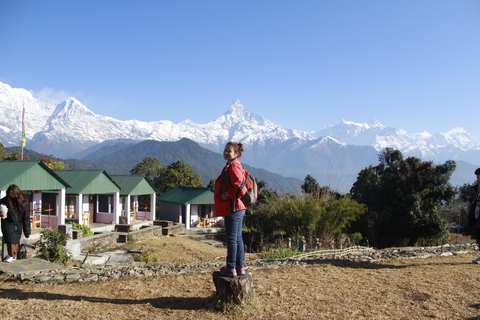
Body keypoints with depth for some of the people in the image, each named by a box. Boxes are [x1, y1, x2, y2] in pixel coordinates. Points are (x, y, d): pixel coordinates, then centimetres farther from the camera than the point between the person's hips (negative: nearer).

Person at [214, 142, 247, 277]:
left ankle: (231, 268, 5)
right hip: (237, 209, 10)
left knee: (231, 238, -3)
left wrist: (227, 195, -14)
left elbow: (240, 187, -25)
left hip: (233, 208, -10)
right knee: (238, 237, 13)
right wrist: (227, 194, 16)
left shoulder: (234, 166, -14)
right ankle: (240, 267, 21)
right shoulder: (230, 166, 18)